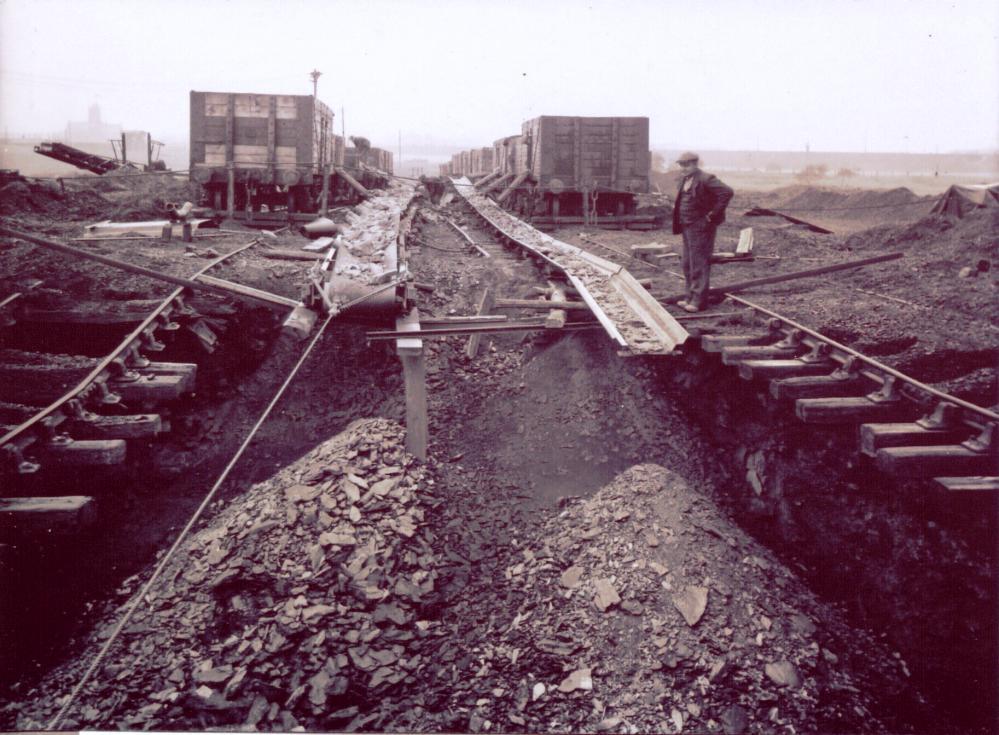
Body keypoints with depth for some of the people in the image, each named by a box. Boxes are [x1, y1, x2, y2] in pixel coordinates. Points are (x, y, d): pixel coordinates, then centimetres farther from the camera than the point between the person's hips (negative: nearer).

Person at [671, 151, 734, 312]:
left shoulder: (706, 179, -16)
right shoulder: (684, 180, 13)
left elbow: (727, 192, -26)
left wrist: (714, 214, -22)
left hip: (701, 227, -10)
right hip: (687, 227, 10)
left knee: (699, 263, -7)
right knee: (687, 264, 14)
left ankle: (699, 301, -4)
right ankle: (691, 297, 23)